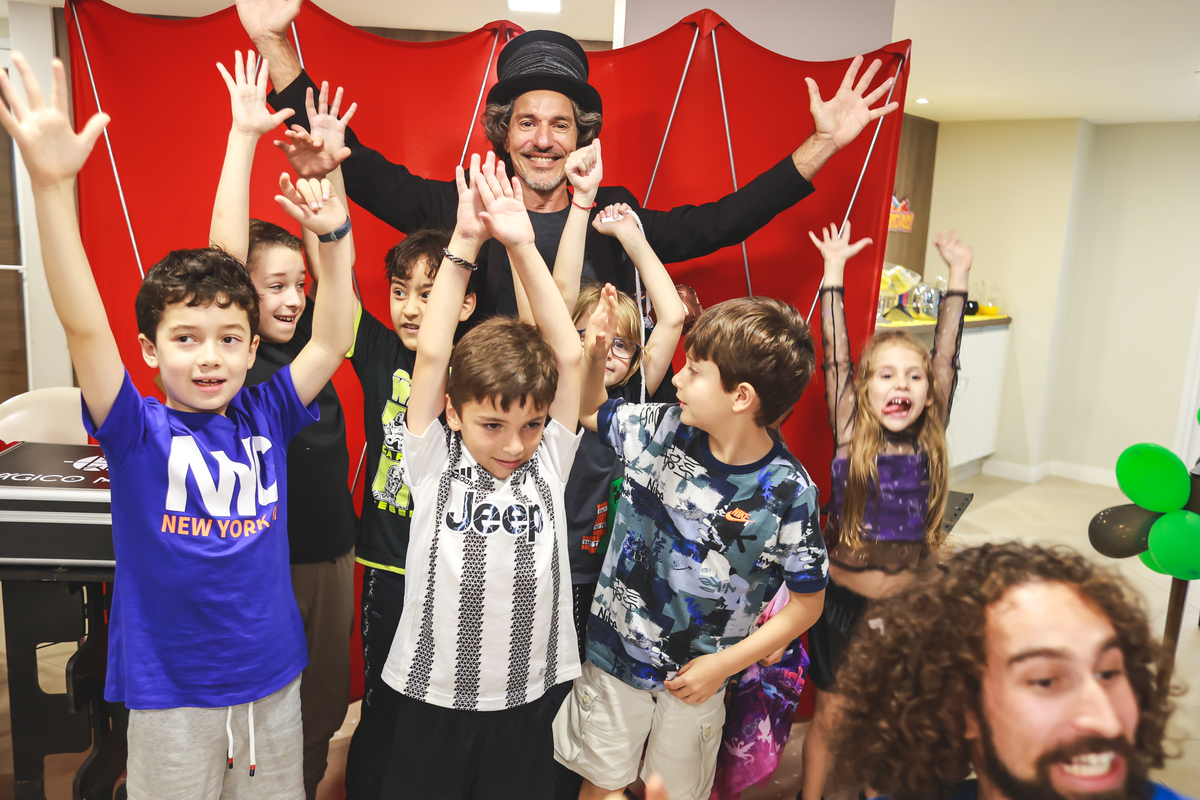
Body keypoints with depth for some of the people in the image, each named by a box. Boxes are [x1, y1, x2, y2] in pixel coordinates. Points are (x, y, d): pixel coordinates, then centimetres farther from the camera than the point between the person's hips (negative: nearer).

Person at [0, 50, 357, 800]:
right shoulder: (139, 431, -13)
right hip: (171, 695, -3)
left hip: (274, 681, 3)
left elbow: (333, 339, -5)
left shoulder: (265, 416, -4)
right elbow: (84, 326, -25)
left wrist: (335, 235, -16)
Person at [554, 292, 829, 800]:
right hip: (613, 650, 2)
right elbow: (589, 410, 6)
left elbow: (808, 602, -11)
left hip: (694, 679, -2)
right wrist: (593, 353, -14)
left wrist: (725, 664, -13)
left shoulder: (787, 492, -21)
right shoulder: (663, 430, -12)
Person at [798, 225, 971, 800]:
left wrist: (958, 275, -5)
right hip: (843, 600, -2)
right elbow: (835, 357, -12)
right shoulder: (850, 436, -11)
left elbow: (946, 357, -6)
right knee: (830, 715, 13)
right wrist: (834, 271, -10)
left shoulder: (929, 442, -6)